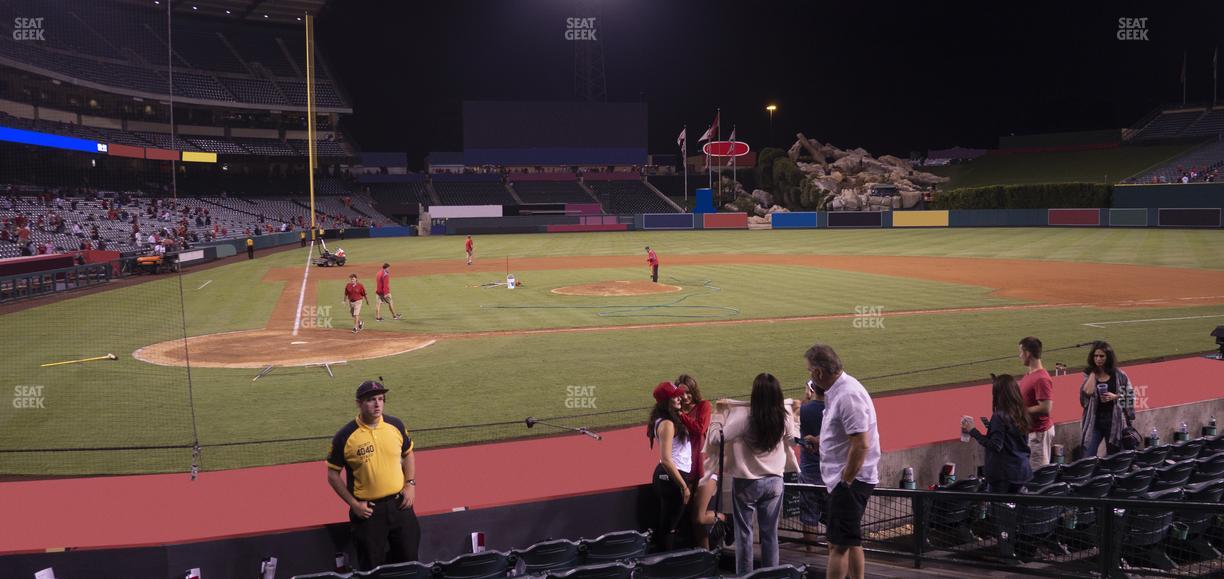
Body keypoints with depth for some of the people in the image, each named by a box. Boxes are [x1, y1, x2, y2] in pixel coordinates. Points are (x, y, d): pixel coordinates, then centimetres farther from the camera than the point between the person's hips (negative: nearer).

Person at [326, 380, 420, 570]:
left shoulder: (396, 425, -1)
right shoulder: (345, 436, -12)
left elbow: (408, 454, 15)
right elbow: (333, 474, -4)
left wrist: (410, 484, 1)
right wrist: (353, 503, -10)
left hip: (400, 504, 3)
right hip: (367, 509, -3)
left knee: (409, 558, 12)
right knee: (372, 567, 6)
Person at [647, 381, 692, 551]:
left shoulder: (673, 419, 10)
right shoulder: (667, 424, -20)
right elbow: (666, 459, -24)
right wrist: (684, 486, -21)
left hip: (666, 477, 10)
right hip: (671, 478, -10)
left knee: (665, 525, 17)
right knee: (669, 526, -1)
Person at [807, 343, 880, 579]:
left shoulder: (848, 395, -22)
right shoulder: (836, 391, 10)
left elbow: (861, 444, -25)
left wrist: (846, 482, -20)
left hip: (850, 481, -11)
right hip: (842, 479, 11)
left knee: (839, 544, -7)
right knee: (851, 541, 18)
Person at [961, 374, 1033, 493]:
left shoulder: (1000, 417, -17)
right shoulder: (1022, 415, 5)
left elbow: (995, 446, -22)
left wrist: (973, 431, -20)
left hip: (1003, 473, -7)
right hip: (1021, 470, 7)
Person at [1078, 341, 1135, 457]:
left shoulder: (1118, 375, 0)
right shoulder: (1088, 374, 2)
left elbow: (1130, 395, 4)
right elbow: (1087, 392, -14)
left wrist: (1115, 396, -12)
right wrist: (1093, 373, -10)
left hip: (1114, 420, 0)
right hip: (1094, 420, 0)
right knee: (1088, 458, -7)